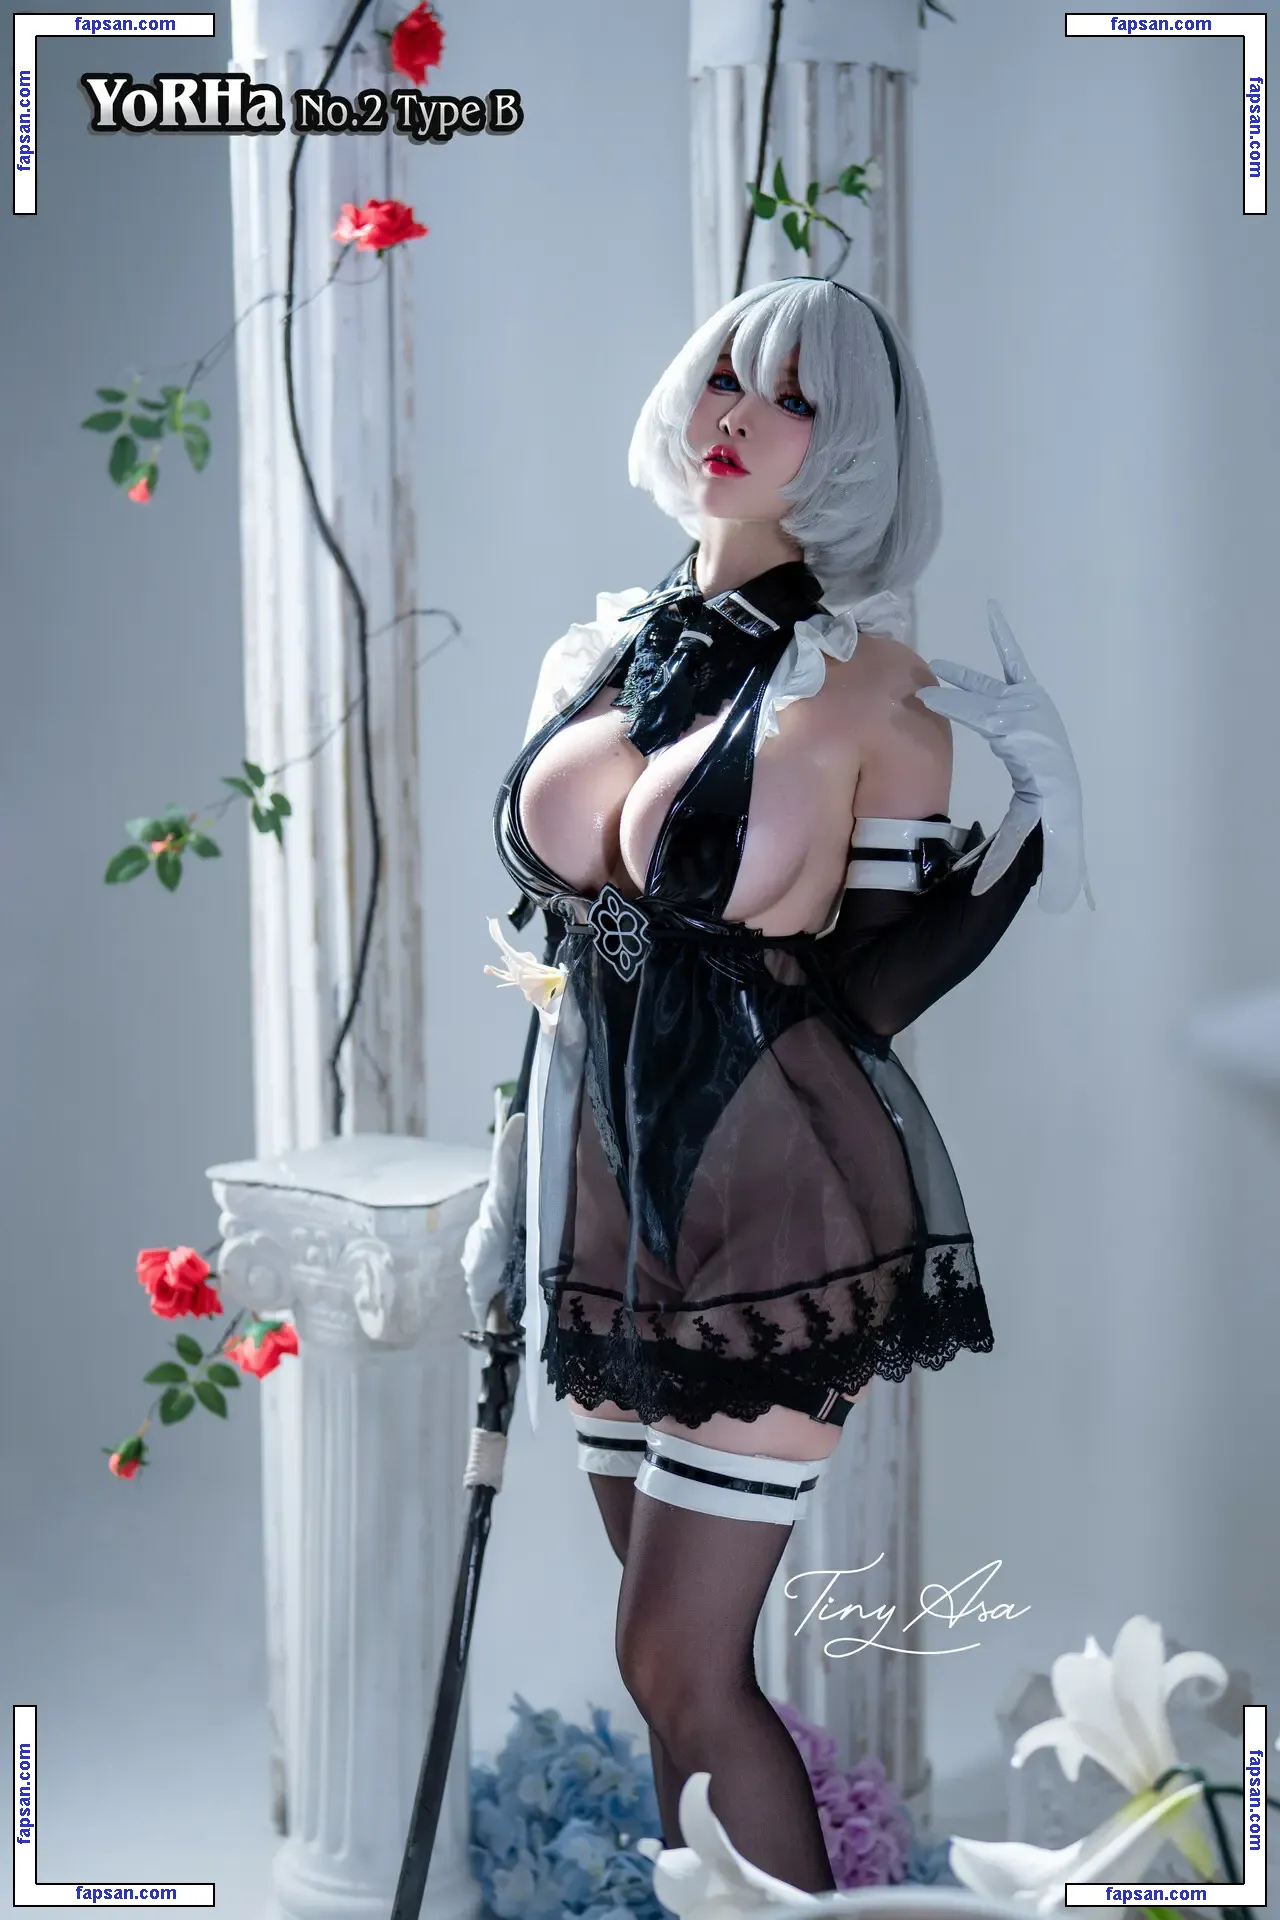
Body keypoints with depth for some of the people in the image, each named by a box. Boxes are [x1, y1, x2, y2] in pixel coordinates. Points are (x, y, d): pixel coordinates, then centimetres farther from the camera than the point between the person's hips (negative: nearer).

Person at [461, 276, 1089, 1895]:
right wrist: (516, 1186, 17)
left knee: (679, 1671, -2)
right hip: (605, 1201, 6)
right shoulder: (593, 659, 8)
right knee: (682, 1662, 15)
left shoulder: (872, 687, -9)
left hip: (771, 1207, -6)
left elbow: (880, 980, -4)